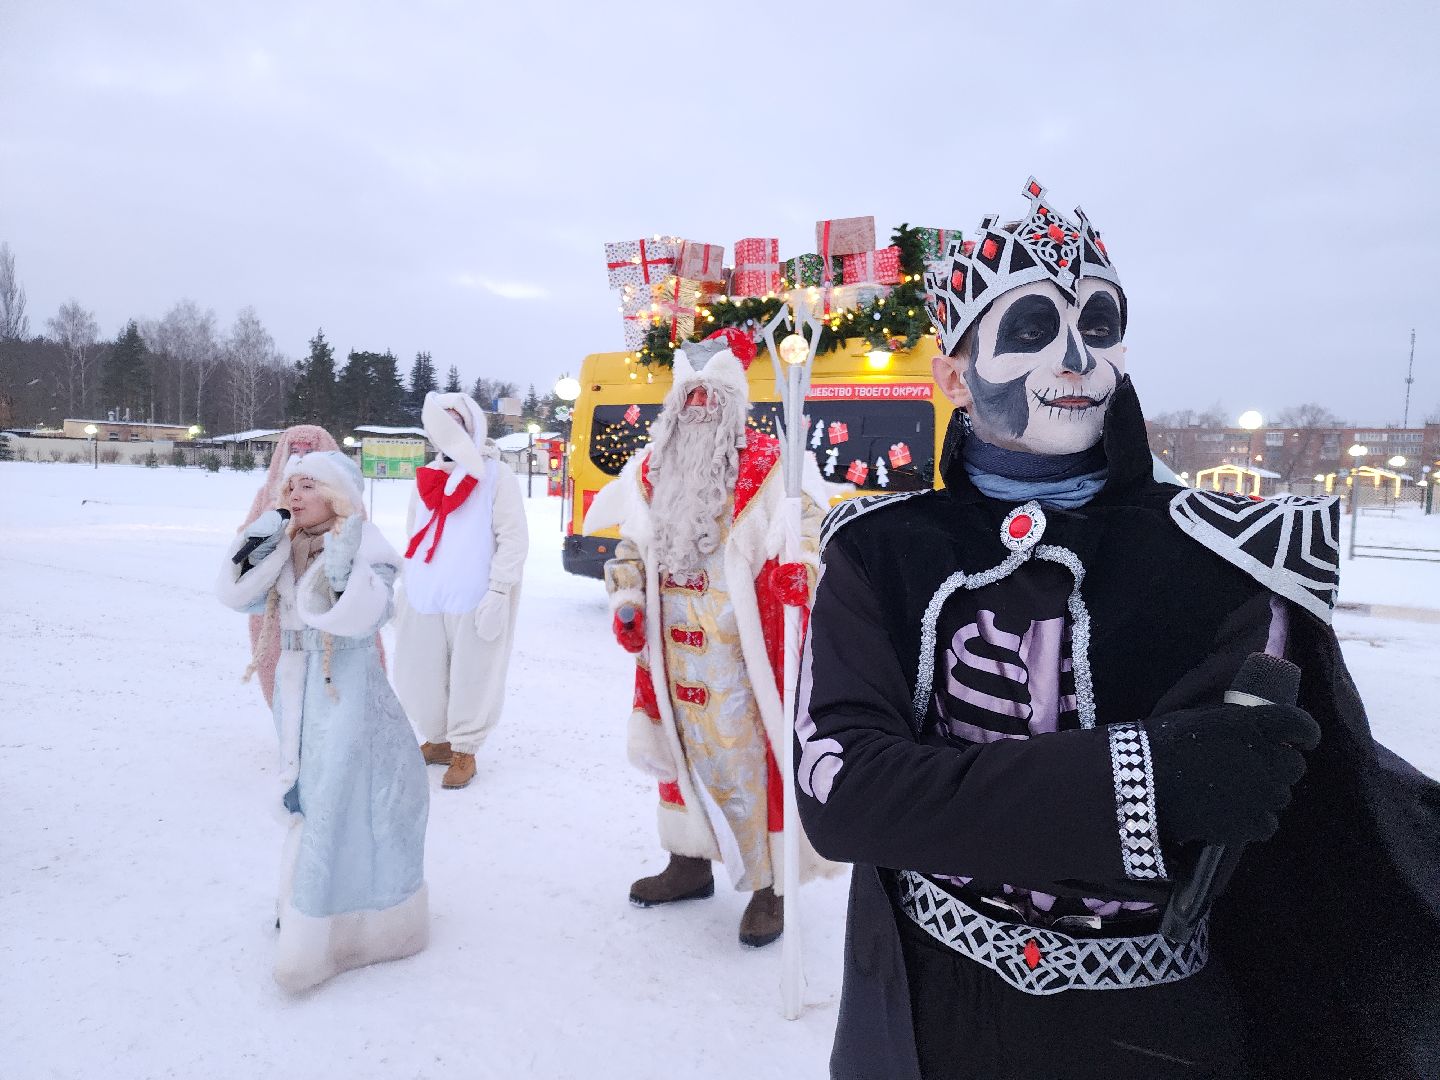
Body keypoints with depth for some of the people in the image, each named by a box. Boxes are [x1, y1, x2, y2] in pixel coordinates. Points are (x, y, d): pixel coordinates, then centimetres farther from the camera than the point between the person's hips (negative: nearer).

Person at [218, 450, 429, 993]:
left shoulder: (367, 550, -16)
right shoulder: (283, 550, 5)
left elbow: (354, 618, -31)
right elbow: (234, 595, -7)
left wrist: (342, 550, -29)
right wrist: (269, 528, -10)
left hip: (348, 694, -7)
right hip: (296, 693, 7)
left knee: (345, 805, 0)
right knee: (309, 800, 22)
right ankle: (306, 907, 43)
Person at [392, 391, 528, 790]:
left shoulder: (495, 476, -3)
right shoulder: (427, 477, 15)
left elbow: (513, 539, -7)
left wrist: (498, 592, -14)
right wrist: (406, 588, 17)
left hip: (473, 600, -6)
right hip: (423, 599, 6)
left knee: (471, 679, 1)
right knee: (417, 677, 11)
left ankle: (464, 751, 19)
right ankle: (439, 740, 31)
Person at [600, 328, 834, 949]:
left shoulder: (769, 466, -6)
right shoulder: (650, 469, 12)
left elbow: (809, 530, -7)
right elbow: (631, 546, 21)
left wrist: (799, 568, -24)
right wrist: (626, 602, 10)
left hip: (739, 653, -6)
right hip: (671, 648, 6)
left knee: (749, 758, -3)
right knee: (681, 748, 17)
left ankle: (767, 886, 11)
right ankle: (689, 862, 34)